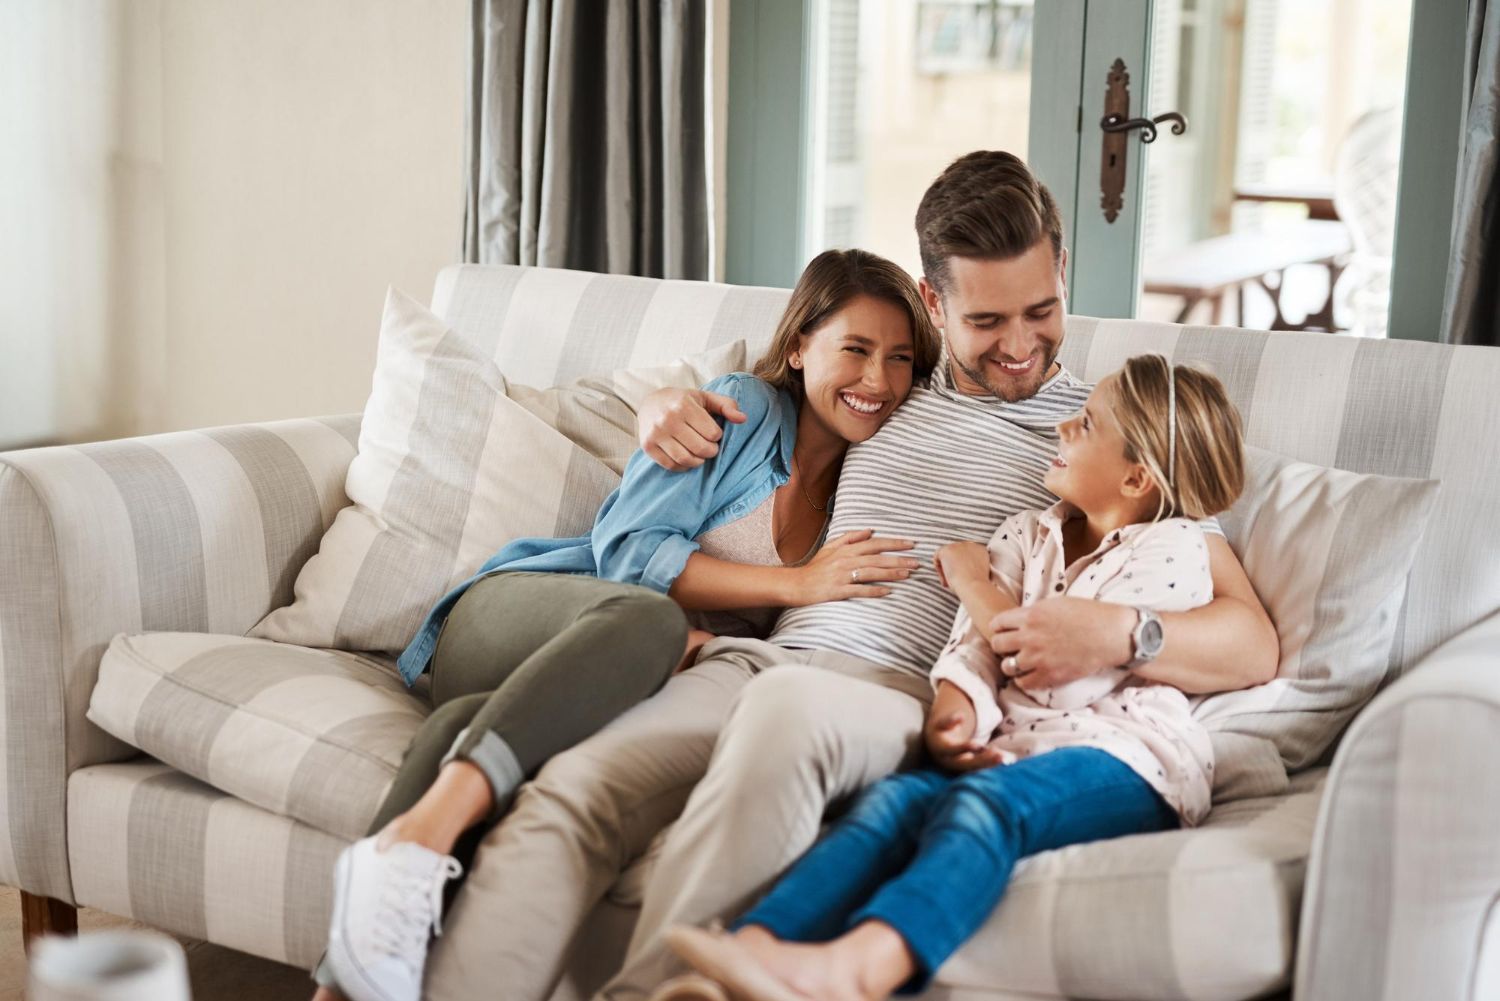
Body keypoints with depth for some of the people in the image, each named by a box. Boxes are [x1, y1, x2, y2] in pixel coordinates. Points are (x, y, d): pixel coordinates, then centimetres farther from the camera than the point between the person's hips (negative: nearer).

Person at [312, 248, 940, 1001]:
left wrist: (713, 642, -13)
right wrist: (794, 583, -15)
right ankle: (417, 838, -52)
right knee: (648, 617, -40)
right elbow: (625, 549, -8)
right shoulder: (747, 407, 1)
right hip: (518, 610, -3)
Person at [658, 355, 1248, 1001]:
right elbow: (973, 643, 9)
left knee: (985, 802, -35)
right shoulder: (1026, 535, 23)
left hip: (1125, 760, -5)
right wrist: (955, 710, -13)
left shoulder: (1171, 549, 2)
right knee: (897, 797, -26)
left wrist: (974, 582, 4)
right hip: (1009, 751, 5)